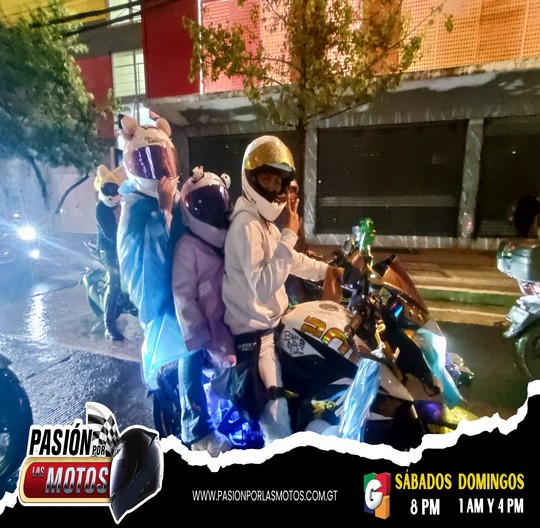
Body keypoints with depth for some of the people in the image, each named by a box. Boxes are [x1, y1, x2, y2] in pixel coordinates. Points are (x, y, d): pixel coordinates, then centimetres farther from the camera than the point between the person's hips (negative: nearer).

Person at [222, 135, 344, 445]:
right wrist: (289, 235, -30)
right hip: (255, 334, -10)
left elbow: (291, 259, 26)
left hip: (270, 324, 10)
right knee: (279, 428, -1)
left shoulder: (265, 220, 12)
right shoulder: (246, 225, -22)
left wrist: (326, 270, 21)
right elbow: (264, 286, -32)